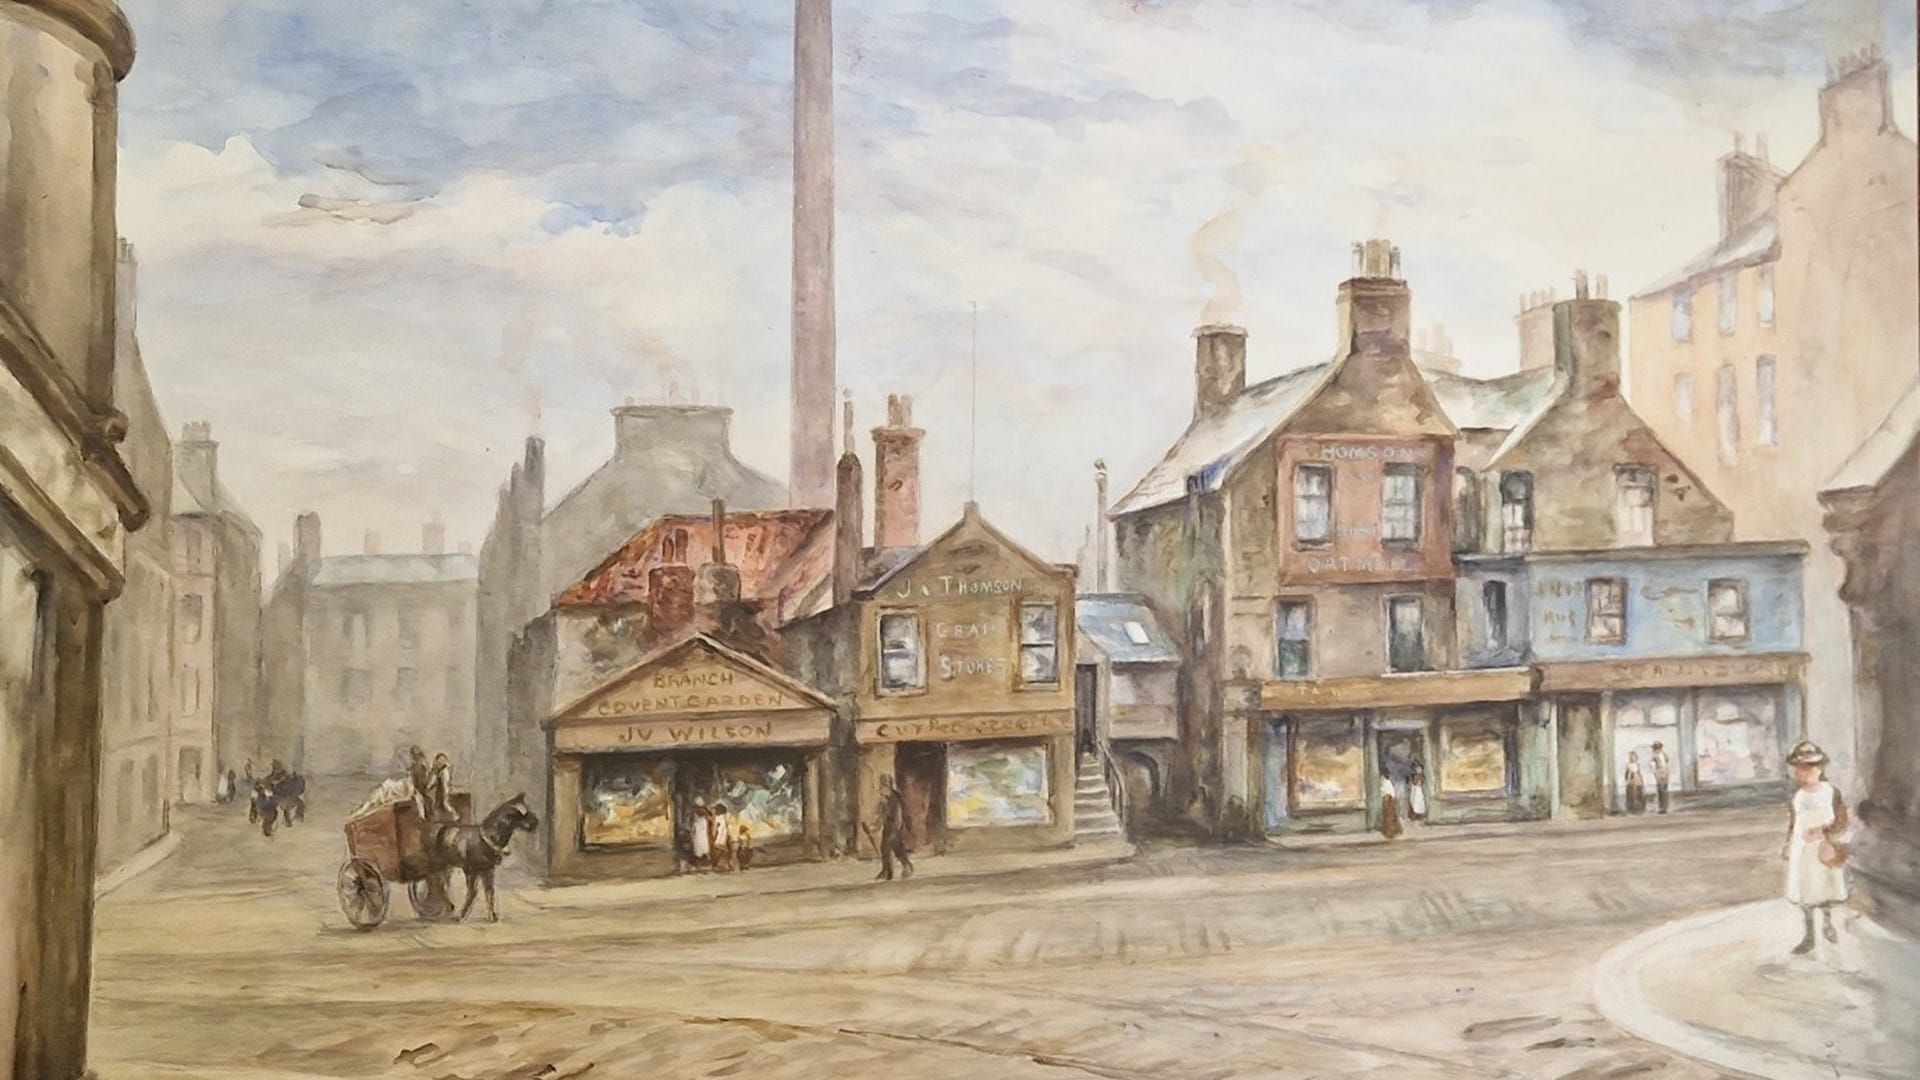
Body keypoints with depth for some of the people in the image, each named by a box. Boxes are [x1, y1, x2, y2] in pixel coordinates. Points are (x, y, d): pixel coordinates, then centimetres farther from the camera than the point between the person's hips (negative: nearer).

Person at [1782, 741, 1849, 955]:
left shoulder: (1832, 792, -10)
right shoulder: (1797, 796, -2)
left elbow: (1842, 822, -9)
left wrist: (1823, 832, -23)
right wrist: (1788, 845, 5)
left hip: (1825, 849, -2)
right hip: (1801, 849, 2)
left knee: (1826, 889, 13)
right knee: (1804, 893, 6)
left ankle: (1828, 925, 40)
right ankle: (1809, 936, 18)